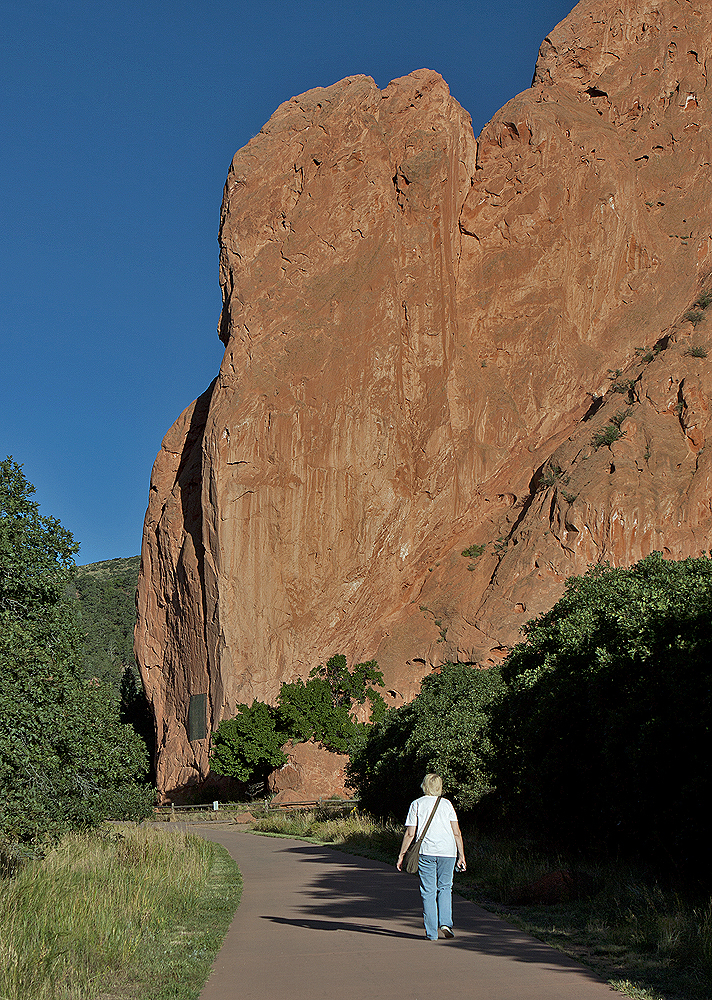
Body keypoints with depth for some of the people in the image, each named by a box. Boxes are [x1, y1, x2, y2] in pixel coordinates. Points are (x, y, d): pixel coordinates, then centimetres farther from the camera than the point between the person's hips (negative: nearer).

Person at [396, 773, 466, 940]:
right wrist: (461, 856, 9)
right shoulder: (446, 804, 9)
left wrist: (401, 855, 8)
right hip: (448, 851, 1)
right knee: (445, 888, 16)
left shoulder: (417, 804, 6)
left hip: (426, 852, -1)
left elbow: (409, 833, 1)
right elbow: (457, 832, 5)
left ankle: (431, 932, 3)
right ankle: (445, 922, -1)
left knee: (428, 891, 4)